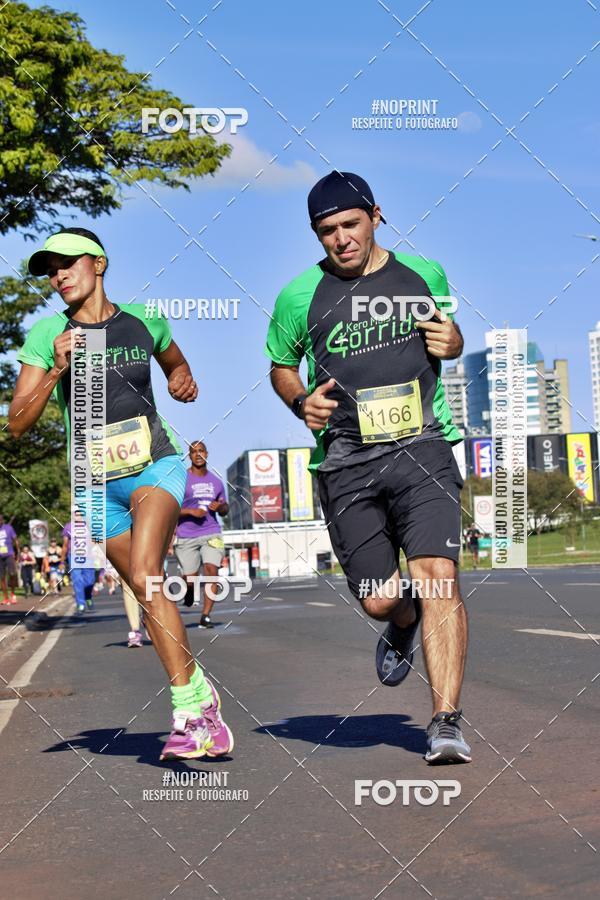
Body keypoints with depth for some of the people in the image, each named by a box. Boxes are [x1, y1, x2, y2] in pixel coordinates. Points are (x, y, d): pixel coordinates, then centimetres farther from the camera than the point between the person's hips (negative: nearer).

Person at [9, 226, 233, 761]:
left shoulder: (143, 321, 2)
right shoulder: (48, 335, -1)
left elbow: (175, 363, 25)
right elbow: (17, 424, -5)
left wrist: (184, 381, 2)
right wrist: (56, 371, -18)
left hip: (155, 465, -2)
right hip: (97, 484, 3)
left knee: (144, 575, -25)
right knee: (148, 593, 6)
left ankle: (190, 710, -22)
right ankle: (200, 694, 23)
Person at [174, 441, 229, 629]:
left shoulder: (216, 482, 11)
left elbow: (225, 509, 20)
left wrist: (220, 507, -3)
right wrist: (191, 511, -17)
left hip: (211, 534, 2)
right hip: (186, 536, -2)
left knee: (211, 569, -18)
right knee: (190, 579, -2)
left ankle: (206, 616, -14)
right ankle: (189, 590, 37)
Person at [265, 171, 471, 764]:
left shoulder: (426, 274, 9)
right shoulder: (300, 296, 4)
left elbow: (448, 333, 27)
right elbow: (280, 367, 18)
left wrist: (452, 343, 2)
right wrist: (301, 401, -3)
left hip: (422, 448, 0)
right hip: (347, 463, 0)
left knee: (437, 576, -18)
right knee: (378, 599, 1)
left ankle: (445, 722, -13)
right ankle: (403, 628, 40)